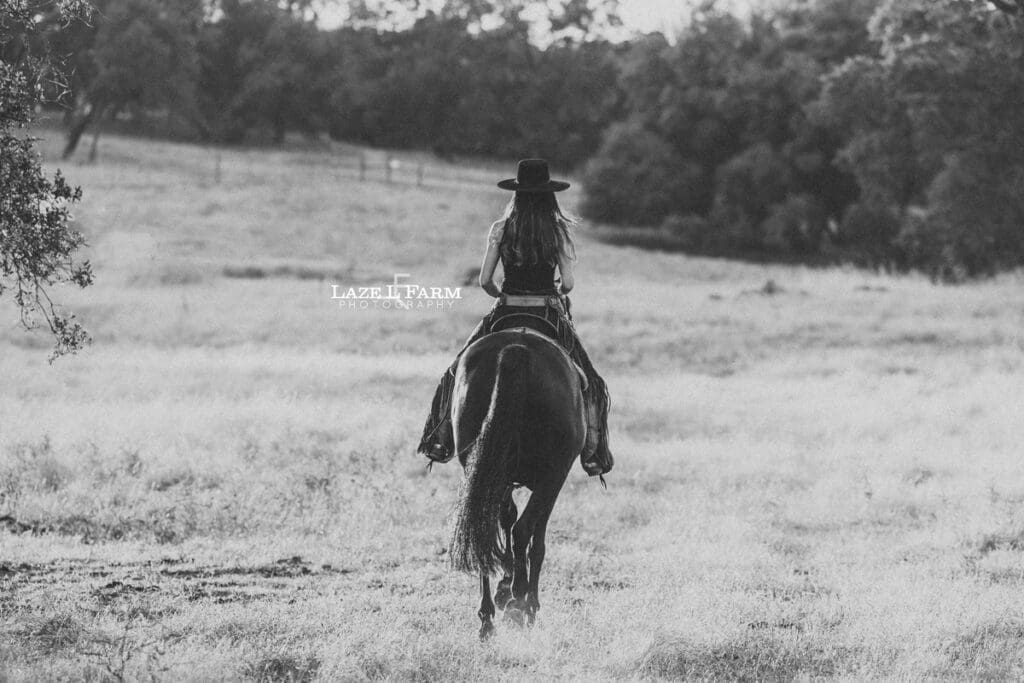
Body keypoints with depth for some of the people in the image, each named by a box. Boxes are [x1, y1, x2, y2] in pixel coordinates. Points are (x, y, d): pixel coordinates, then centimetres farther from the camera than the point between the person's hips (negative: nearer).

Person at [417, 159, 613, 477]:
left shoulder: (501, 229, -4)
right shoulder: (559, 231, -6)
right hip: (550, 314, -1)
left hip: (506, 312, 1)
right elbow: (567, 283, -9)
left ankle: (441, 441, 8)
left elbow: (485, 280, -4)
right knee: (588, 383, 12)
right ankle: (592, 454, 3)